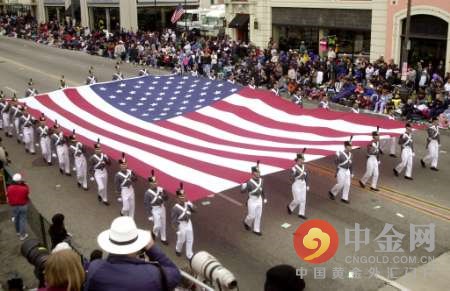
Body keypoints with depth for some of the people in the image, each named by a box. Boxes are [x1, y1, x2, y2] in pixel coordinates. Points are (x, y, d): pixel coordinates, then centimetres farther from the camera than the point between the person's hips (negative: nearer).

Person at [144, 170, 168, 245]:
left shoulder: (160, 189, -4)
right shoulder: (148, 193, -16)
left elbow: (166, 199, 4)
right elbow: (146, 204, -12)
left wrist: (163, 195, -18)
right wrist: (150, 214, -14)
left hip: (162, 208, 5)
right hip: (155, 210, -5)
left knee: (163, 224, 14)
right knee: (158, 225, -5)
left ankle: (163, 238, 29)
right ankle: (154, 233, 29)